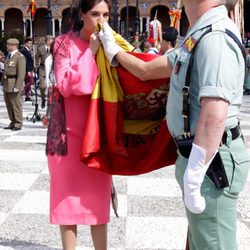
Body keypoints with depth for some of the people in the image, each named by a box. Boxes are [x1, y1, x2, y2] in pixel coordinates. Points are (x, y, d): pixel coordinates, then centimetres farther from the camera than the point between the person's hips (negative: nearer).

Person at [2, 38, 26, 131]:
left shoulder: (20, 57, -12)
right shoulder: (9, 56, 15)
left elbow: (21, 74, -17)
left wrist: (17, 86, -21)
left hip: (14, 85, -9)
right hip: (7, 85, 9)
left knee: (16, 105, -1)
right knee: (9, 105, 14)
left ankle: (18, 124, 8)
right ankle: (13, 122, 24)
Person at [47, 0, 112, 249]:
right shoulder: (65, 43, -4)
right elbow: (65, 86, -16)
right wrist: (90, 52, -17)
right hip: (70, 131, -3)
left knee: (98, 198, 6)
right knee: (68, 197, 4)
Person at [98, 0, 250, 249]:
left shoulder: (216, 37, -20)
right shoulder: (199, 37, 12)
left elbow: (214, 116, -30)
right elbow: (147, 70, 25)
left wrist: (193, 176, -29)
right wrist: (113, 51, 35)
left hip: (209, 160, -10)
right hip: (201, 156, 10)